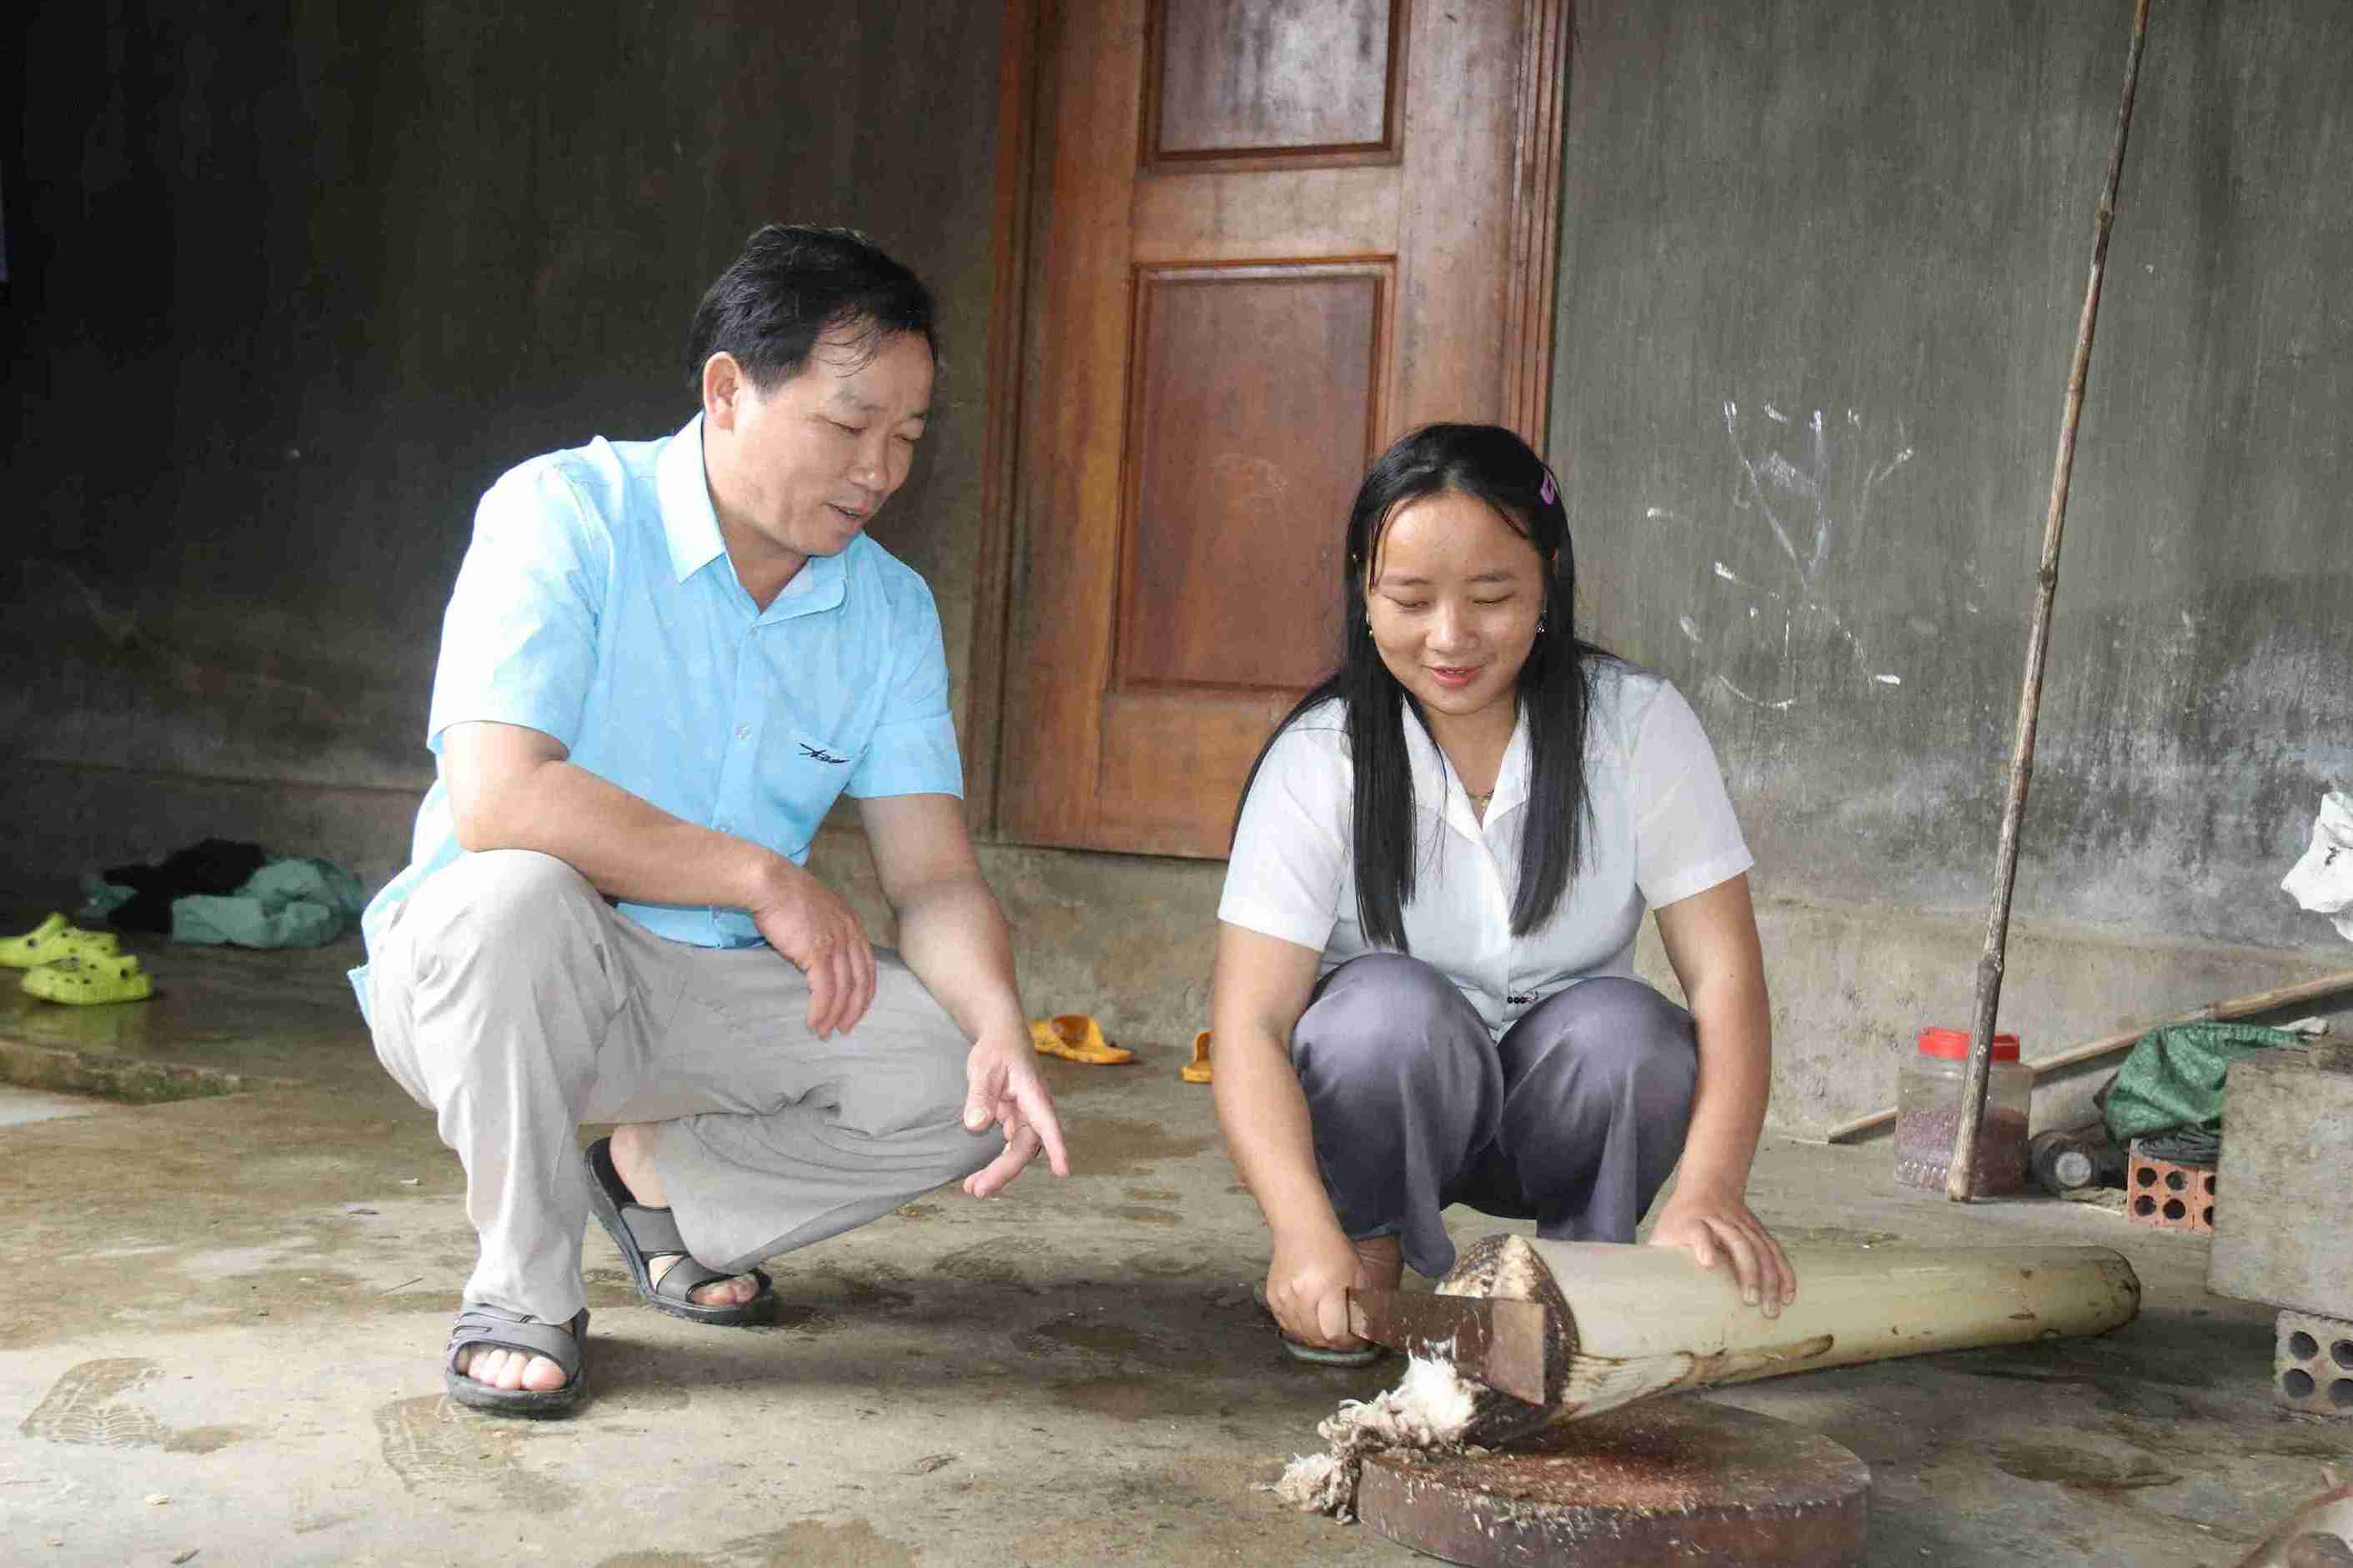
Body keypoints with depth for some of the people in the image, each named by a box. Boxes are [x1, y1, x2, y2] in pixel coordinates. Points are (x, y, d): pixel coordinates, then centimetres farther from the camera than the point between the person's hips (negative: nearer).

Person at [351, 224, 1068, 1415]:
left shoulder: (892, 611, 1)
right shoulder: (567, 515, -15)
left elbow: (933, 877, -4)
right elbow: (497, 797, -29)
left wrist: (1000, 1025, -26)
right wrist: (764, 879, -23)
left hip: (710, 995, 5)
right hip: (477, 964, -4)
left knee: (966, 1086, -16)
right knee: (515, 892, -38)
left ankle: (659, 1181, 11)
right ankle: (523, 1291, -12)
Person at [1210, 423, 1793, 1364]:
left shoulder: (1639, 725, -12)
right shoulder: (1316, 761, -16)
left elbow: (1724, 971, -18)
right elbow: (1251, 1023, -24)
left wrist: (1708, 1195, -34)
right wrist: (1307, 1234, -42)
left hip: (1559, 1115, 1)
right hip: (1381, 1100, -1)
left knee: (1626, 1027, -30)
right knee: (1392, 1005, -32)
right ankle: (1368, 1265, -6)